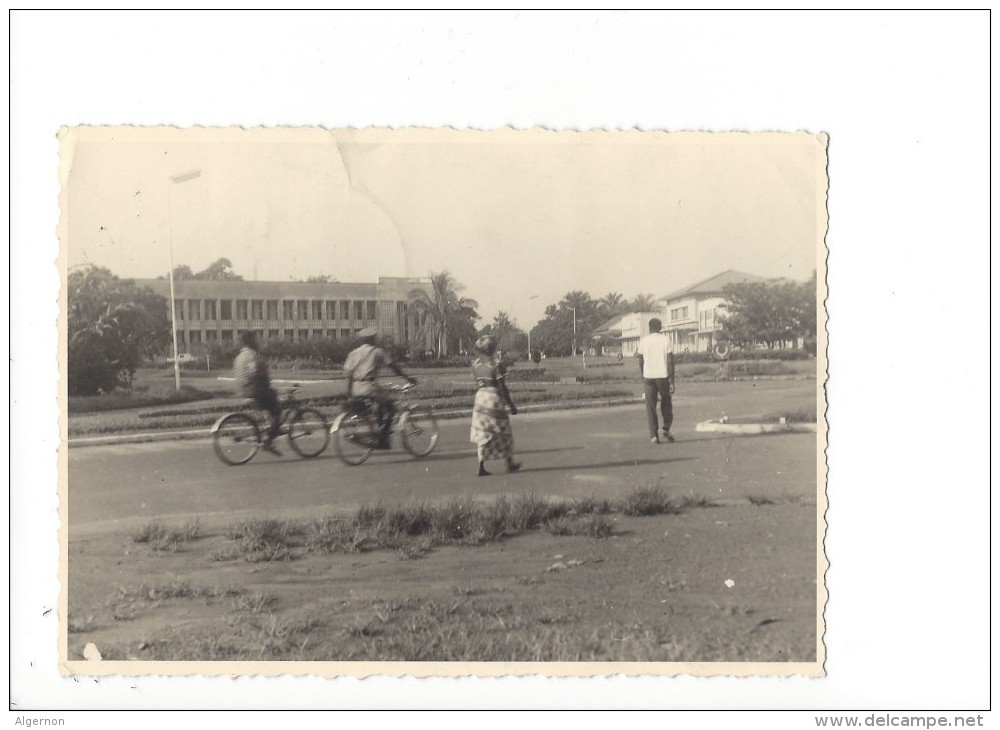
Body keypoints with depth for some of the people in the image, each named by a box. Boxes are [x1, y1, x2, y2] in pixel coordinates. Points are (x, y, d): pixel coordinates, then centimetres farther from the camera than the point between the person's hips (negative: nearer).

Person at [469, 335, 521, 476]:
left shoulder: (476, 364, 3)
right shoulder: (496, 364, -14)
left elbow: (477, 385, 10)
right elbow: (502, 387, -14)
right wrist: (511, 405, -7)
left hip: (480, 397, 5)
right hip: (495, 398, -5)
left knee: (482, 433, 8)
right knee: (504, 433, 11)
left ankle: (481, 466, 1)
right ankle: (510, 463, 23)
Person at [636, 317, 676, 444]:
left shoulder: (643, 341, 4)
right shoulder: (666, 339, 0)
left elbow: (640, 362, 8)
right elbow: (670, 361, -5)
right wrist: (672, 381, -3)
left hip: (648, 377, 1)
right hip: (663, 376, -1)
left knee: (650, 406, 4)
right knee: (666, 403, 18)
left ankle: (653, 435, -3)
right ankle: (666, 430, 10)